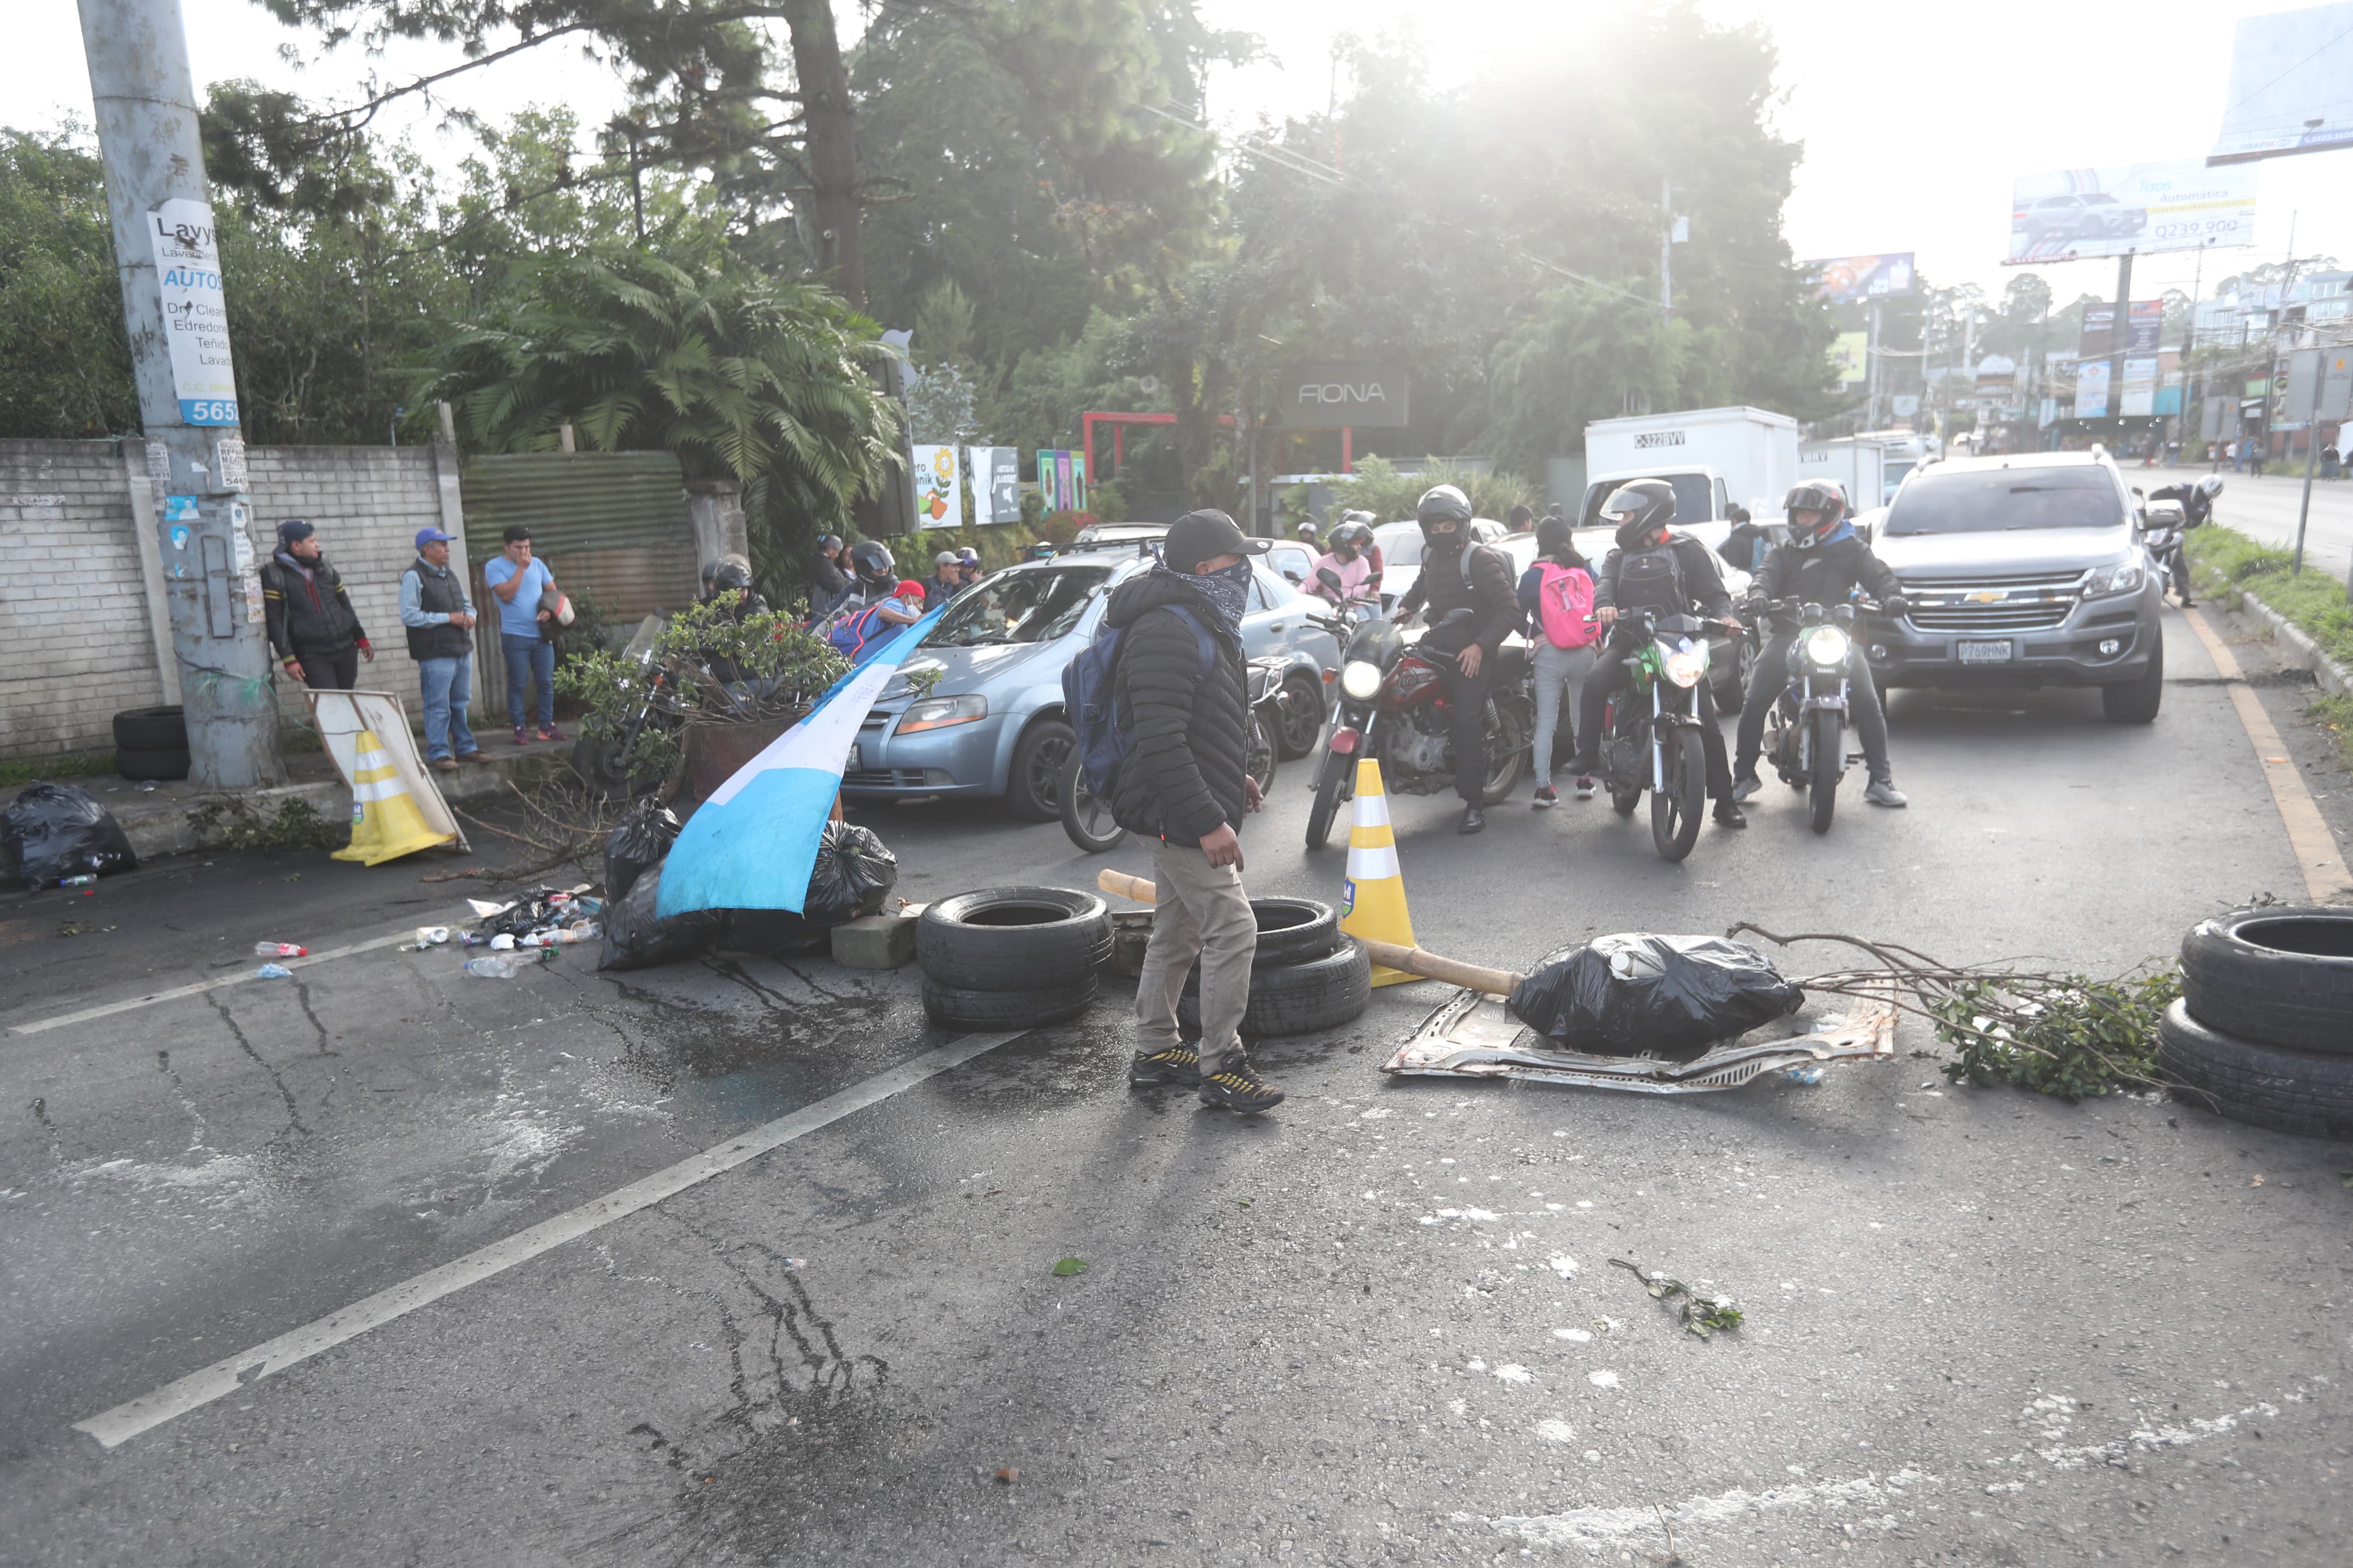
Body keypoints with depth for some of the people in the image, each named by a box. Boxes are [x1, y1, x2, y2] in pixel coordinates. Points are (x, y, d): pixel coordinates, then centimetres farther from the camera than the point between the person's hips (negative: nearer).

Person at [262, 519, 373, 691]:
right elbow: (274, 621, -6)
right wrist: (289, 659, -12)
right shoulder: (274, 575, -4)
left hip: (346, 648, 5)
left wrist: (361, 638, 17)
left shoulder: (325, 566, 11)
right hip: (312, 655, -5)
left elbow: (345, 605, 19)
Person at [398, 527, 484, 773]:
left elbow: (466, 603, 27)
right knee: (438, 706, -4)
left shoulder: (449, 574, 17)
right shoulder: (414, 577, -10)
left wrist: (469, 616, 3)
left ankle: (465, 748, 23)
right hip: (435, 653, -8)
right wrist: (448, 618, -16)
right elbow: (409, 616, -17)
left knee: (460, 703, 15)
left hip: (462, 649, 8)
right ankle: (438, 754, 2)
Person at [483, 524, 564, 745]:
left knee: (547, 682, 4)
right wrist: (520, 568, -13)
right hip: (515, 635, -4)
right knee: (518, 684, -2)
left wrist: (549, 610, -6)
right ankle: (520, 729, 3)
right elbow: (506, 594, -15)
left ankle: (547, 726, 12)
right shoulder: (495, 567, -2)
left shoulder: (537, 564, 12)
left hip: (542, 634, 4)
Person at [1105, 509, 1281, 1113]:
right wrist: (1208, 821, -29)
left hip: (1185, 812, 11)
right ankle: (1220, 1066, 3)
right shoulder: (1167, 631, -22)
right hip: (1178, 813, -11)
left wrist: (1233, 777, 27)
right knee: (1233, 930, -8)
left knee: (1178, 930, 17)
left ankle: (1156, 1052, 29)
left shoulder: (1200, 624, 14)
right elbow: (1160, 742, -29)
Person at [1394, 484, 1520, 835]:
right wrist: (1404, 608, 15)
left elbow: (1509, 610, -13)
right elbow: (1420, 588, 35)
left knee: (1467, 720, -19)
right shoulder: (1432, 556, 14)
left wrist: (1480, 646, -22)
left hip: (1472, 652, -8)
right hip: (1438, 646, 8)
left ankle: (1474, 802, -17)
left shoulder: (1480, 559, -9)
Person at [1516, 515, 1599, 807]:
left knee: (1545, 723, 0)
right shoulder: (1584, 568, 5)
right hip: (1586, 652, 3)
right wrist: (1598, 637, 17)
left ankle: (1543, 788, -6)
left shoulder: (1533, 575, -2)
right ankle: (1585, 780, 18)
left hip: (1550, 654, -2)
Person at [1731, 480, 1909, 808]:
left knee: (1867, 703, -15)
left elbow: (1876, 573, -1)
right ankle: (1743, 775, 2)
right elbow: (1768, 574, 0)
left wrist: (1891, 594, -24)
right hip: (1788, 634, 1)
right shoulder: (1784, 552, 19)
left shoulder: (1852, 549, 14)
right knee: (1754, 703, -12)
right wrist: (1759, 594, -25)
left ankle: (1880, 780, -6)